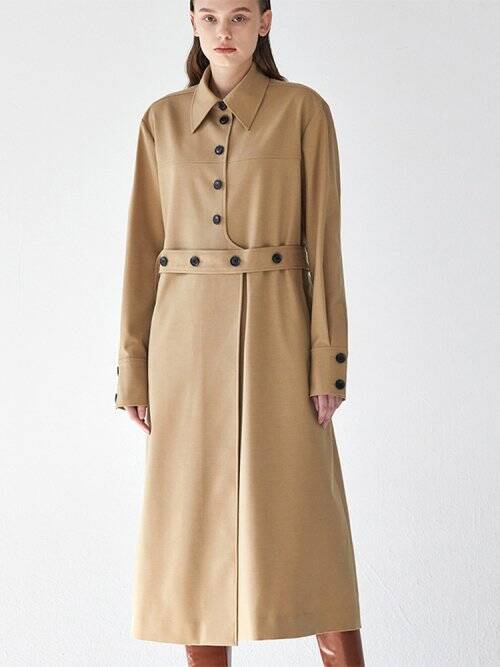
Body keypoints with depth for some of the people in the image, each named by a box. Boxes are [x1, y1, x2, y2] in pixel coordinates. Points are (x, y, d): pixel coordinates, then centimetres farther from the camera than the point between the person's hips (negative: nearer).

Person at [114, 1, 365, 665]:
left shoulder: (304, 110, 1)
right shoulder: (163, 119, 9)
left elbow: (323, 242, -2)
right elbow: (144, 248, 8)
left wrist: (327, 361, -8)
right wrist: (134, 369, 3)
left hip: (275, 335, -3)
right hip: (187, 337, 3)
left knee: (302, 522, -3)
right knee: (193, 522, 5)